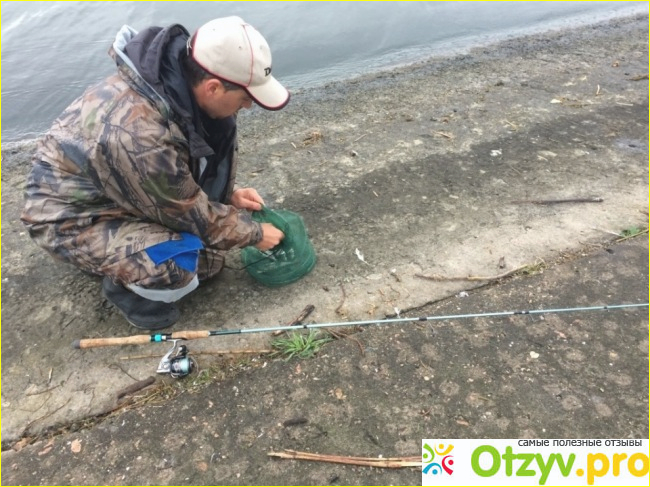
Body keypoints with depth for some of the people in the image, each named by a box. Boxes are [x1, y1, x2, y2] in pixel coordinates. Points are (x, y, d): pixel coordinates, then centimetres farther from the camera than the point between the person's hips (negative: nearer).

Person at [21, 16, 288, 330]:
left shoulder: (179, 74, -15)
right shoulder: (139, 136, -39)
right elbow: (192, 214, -24)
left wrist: (230, 194, -2)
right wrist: (254, 234, -11)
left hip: (128, 189, 8)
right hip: (72, 217, -7)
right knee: (182, 265, -28)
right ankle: (124, 284, 3)